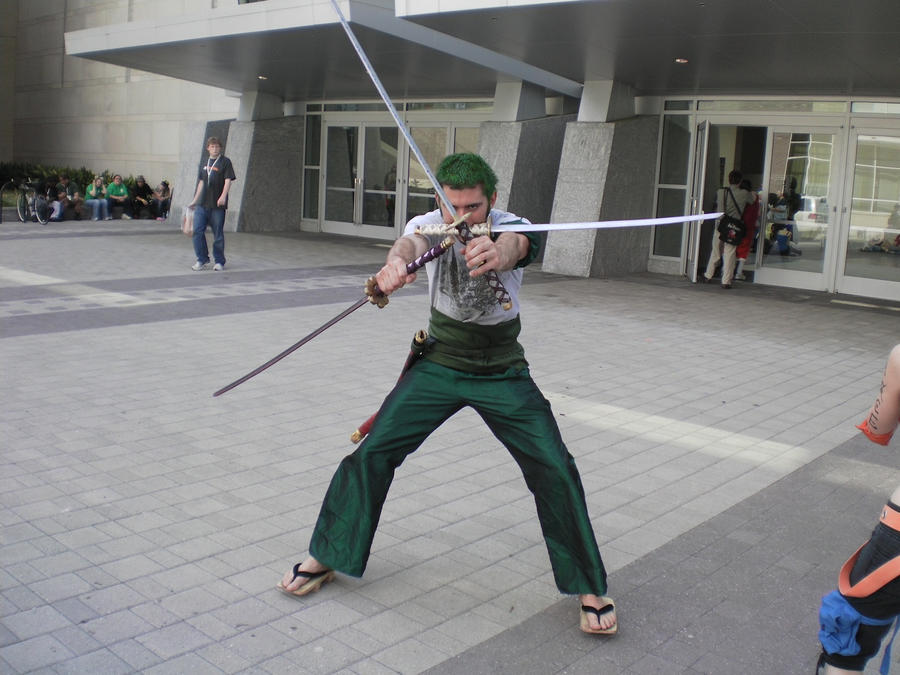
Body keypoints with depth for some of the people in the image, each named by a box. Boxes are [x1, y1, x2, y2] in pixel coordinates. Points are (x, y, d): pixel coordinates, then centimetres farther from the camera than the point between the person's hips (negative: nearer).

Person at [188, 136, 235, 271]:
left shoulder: (225, 162, -1)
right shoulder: (204, 163, 16)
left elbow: (228, 180, -10)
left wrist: (223, 196, -25)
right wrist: (195, 201, 23)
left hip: (217, 204, -5)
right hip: (202, 204, 5)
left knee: (218, 234, 1)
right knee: (197, 230, -3)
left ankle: (219, 261, 12)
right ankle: (202, 260, 7)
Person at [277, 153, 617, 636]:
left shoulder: (511, 228, -16)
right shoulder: (432, 224, -12)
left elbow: (516, 245, -42)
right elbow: (411, 242, -37)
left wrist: (496, 254, -68)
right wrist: (395, 263, -62)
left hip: (503, 374, -1)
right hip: (439, 365, 1)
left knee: (555, 470, -10)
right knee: (373, 452, -5)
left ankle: (589, 588, 9)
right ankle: (325, 558, 16)